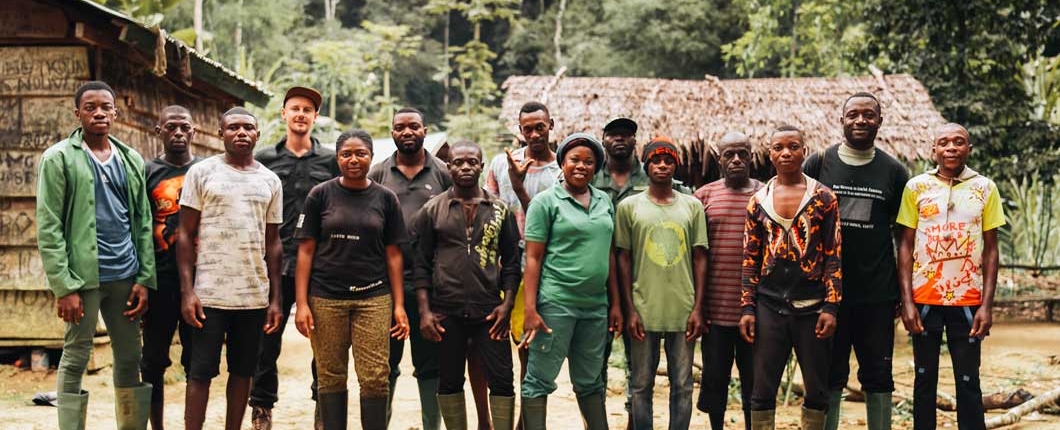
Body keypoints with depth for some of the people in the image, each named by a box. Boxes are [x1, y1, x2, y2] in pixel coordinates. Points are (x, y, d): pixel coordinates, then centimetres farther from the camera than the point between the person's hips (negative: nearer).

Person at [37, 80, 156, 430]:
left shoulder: (132, 160, 12)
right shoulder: (59, 158, -2)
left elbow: (143, 222, 10)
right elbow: (49, 228, -7)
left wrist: (145, 278, 2)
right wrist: (64, 286, -14)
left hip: (126, 276, 5)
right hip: (84, 276, -5)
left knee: (130, 359, 10)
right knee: (75, 360, 3)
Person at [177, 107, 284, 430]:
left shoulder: (270, 181, 10)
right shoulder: (202, 172, 1)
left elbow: (273, 242, 12)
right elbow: (185, 234, -1)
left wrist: (275, 298, 7)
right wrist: (187, 291, -9)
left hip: (255, 295, 3)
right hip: (210, 293, -3)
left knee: (242, 371, 10)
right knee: (201, 372, 1)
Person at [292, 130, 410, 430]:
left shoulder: (386, 199, 7)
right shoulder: (320, 195, 4)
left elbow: (393, 255, 7)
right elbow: (306, 251, 3)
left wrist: (399, 305, 1)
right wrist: (301, 303, -4)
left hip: (373, 297, 0)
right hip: (325, 299, 0)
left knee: (375, 378, -5)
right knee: (331, 378, 5)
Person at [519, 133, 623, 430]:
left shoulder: (604, 202, 12)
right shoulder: (545, 202, -3)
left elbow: (609, 255, 16)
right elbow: (533, 258, -7)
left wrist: (615, 304, 12)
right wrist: (530, 310, -13)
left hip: (596, 306, 5)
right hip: (555, 303, -5)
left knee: (590, 382, 15)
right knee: (540, 379, 1)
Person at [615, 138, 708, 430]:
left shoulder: (693, 206, 7)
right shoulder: (629, 206, 3)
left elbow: (700, 258, 7)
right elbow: (623, 259, 3)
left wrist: (698, 308, 0)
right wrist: (630, 310, -3)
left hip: (684, 310, 1)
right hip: (644, 310, -1)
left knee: (682, 385, 7)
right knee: (641, 385, 6)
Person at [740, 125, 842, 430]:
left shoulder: (824, 198, 0)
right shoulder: (758, 201, 6)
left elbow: (834, 256, -1)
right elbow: (750, 259, 7)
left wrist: (831, 307, -8)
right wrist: (747, 308, 1)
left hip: (812, 307, -1)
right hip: (769, 306, 2)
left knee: (817, 390, 7)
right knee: (763, 390, 5)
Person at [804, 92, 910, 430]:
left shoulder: (893, 171, 5)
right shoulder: (818, 163, 2)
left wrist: (904, 288, 4)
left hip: (878, 291, 1)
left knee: (878, 374, 8)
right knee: (829, 374, 9)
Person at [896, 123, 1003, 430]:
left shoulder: (985, 188, 2)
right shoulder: (916, 187, 0)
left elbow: (991, 250, 4)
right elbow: (906, 246, 1)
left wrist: (987, 305, -3)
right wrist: (907, 301, -5)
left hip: (968, 300, 0)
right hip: (924, 298, 0)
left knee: (968, 381, 5)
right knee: (925, 377, 9)